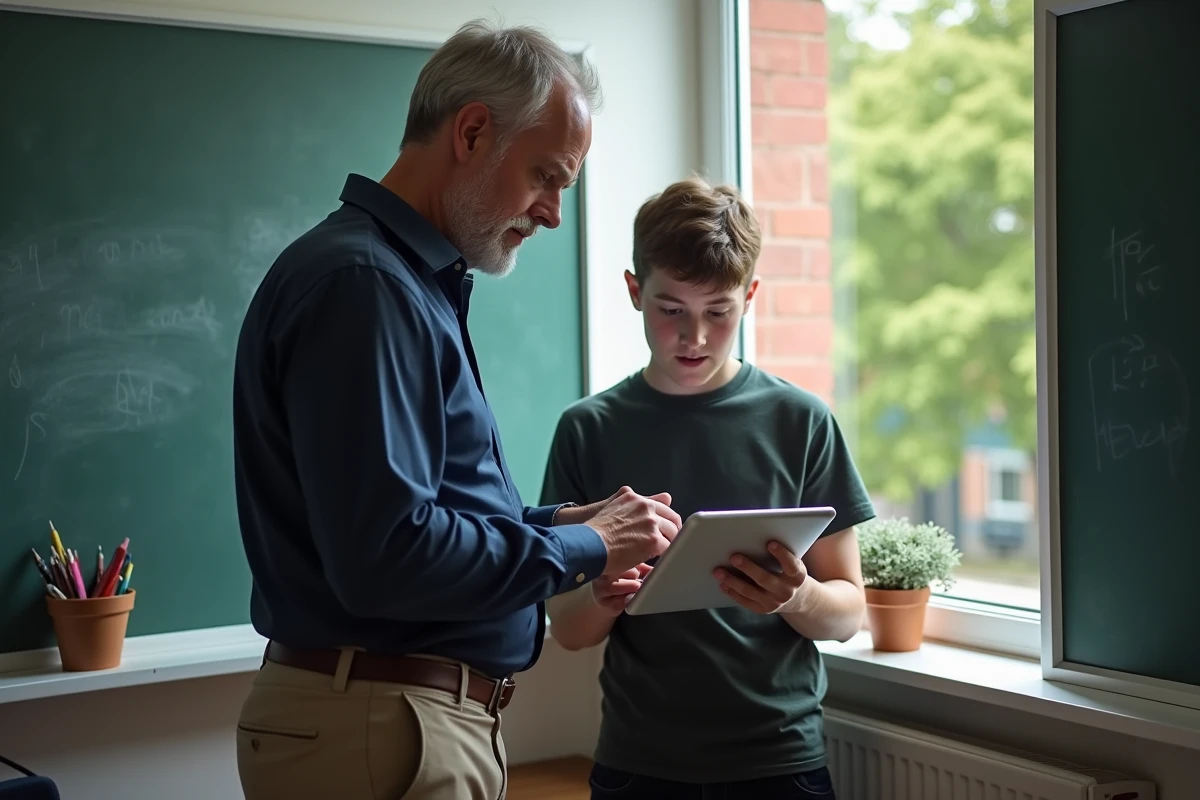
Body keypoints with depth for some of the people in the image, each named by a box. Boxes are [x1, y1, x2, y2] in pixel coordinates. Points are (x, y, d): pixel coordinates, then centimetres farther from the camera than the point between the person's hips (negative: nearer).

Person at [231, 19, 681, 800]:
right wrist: (584, 546, -16)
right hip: (379, 730, -10)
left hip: (427, 712, 10)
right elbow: (385, 557, -27)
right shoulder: (363, 283, -19)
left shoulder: (416, 281, 13)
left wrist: (561, 523, 4)